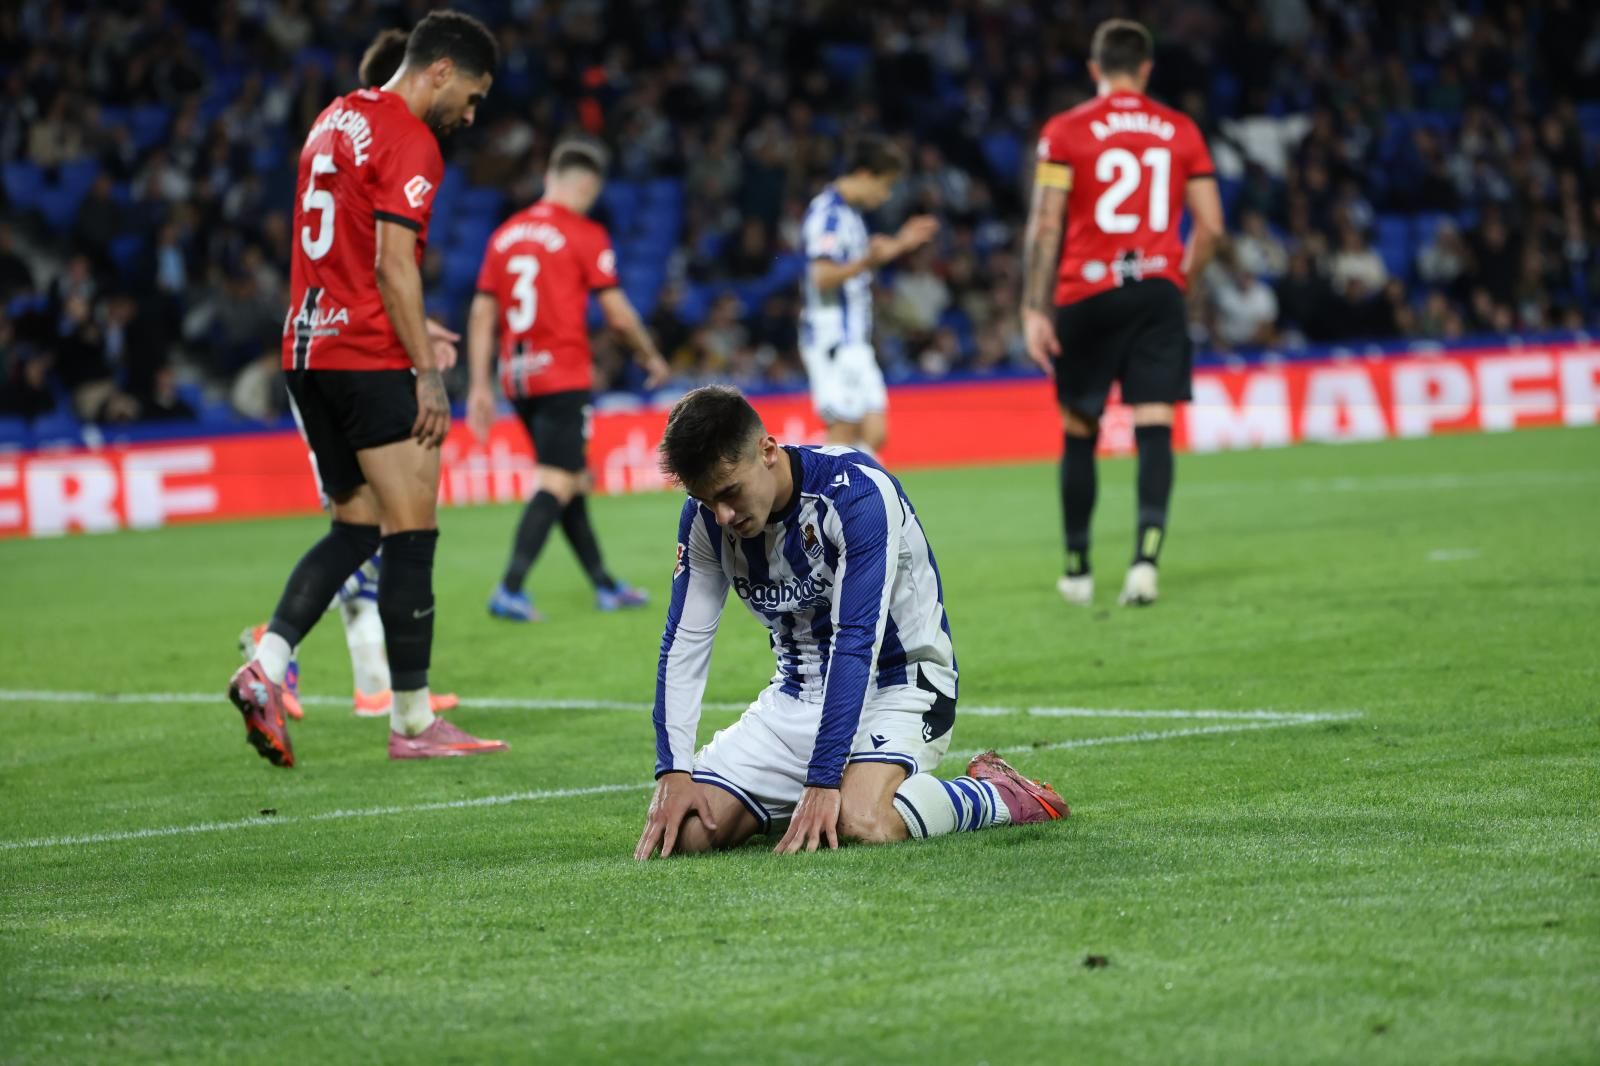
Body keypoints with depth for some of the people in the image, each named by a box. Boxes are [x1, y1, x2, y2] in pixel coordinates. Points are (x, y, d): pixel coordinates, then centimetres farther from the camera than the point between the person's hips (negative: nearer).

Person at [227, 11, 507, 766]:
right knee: (412, 534, -3)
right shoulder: (409, 141, -10)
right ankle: (413, 722, -1)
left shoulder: (336, 121, 17)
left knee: (355, 529, 14)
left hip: (308, 350, 9)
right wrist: (427, 373, -15)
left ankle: (266, 666, -2)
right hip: (371, 359, -9)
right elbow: (393, 266, -17)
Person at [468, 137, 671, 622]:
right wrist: (651, 357, 10)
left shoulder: (505, 235, 11)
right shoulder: (585, 235, -6)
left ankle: (604, 585, 22)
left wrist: (480, 386, 12)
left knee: (574, 480, 15)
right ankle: (510, 590, -19)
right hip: (564, 376, -7)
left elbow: (481, 315, 10)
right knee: (557, 483, -8)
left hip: (518, 377, 7)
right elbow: (617, 312, -6)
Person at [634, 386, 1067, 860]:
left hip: (897, 683, -6)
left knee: (859, 824, -35)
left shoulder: (856, 491, -25)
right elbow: (684, 642, -2)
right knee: (683, 829, -12)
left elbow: (856, 642, -29)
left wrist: (823, 782, -33)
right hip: (797, 693, 6)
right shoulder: (705, 517, -7)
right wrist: (673, 773, -12)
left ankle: (997, 795, -7)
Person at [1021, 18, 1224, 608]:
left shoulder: (1065, 132, 0)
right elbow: (1210, 225, 6)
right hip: (1158, 292, 1)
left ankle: (1077, 569, 17)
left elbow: (1044, 226, -6)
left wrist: (1034, 309, -6)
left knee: (1079, 433, 10)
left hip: (1087, 295, -1)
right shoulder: (1180, 131, 6)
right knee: (1154, 427, -5)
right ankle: (1147, 552, -24)